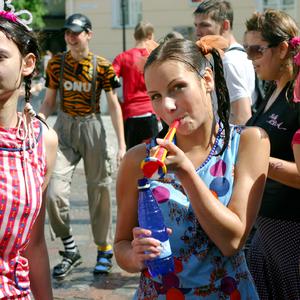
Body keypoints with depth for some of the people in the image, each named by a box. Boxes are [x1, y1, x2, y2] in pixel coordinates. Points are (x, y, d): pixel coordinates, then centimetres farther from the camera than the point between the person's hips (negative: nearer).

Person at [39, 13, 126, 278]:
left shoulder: (103, 66, -4)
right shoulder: (56, 64, 3)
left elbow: (114, 106, -1)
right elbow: (49, 102, 8)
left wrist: (122, 145, -5)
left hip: (92, 128, -2)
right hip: (64, 129, 2)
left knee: (99, 190, 5)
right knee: (54, 192, -11)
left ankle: (104, 249, 22)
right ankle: (70, 250, 8)